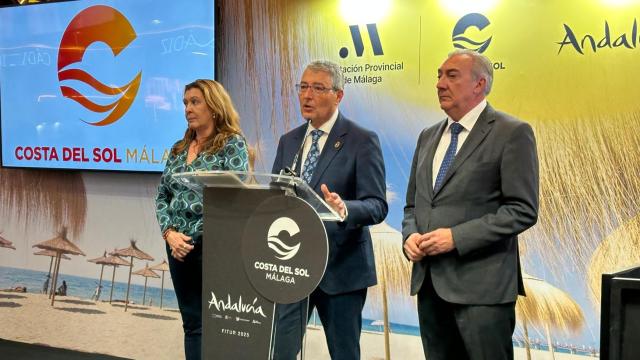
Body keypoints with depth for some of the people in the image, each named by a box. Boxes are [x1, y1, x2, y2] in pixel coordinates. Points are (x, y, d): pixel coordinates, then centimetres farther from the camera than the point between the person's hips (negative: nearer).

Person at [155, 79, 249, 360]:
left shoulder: (232, 144, -5)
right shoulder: (179, 149, 13)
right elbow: (162, 195, 12)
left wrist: (200, 237, -15)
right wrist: (169, 233, -5)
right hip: (180, 247, 6)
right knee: (192, 324, 11)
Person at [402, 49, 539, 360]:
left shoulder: (512, 133, -5)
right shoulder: (429, 136, 16)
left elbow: (523, 210, -12)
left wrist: (457, 237, -18)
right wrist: (410, 235, -1)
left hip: (481, 284, -6)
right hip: (429, 281, 7)